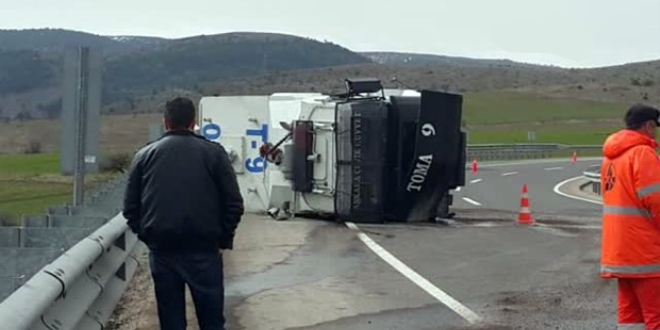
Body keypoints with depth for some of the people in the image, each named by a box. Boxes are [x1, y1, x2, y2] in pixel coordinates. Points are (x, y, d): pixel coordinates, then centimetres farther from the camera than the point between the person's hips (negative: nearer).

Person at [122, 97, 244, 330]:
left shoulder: (145, 155, 9)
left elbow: (130, 207, 8)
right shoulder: (213, 153, 3)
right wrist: (224, 239, 9)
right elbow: (234, 204, 0)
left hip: (161, 249, 2)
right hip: (203, 249, -2)